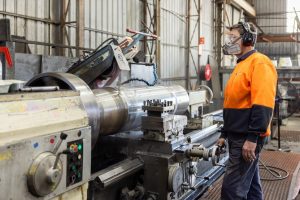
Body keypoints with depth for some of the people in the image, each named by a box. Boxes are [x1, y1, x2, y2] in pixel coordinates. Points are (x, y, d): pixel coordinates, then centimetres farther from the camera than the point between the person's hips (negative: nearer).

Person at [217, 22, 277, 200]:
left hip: (247, 138, -9)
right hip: (238, 136, 9)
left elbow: (263, 105, -22)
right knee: (250, 184, 17)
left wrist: (252, 137, -24)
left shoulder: (259, 63, -11)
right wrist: (225, 134, 20)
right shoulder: (241, 65, 19)